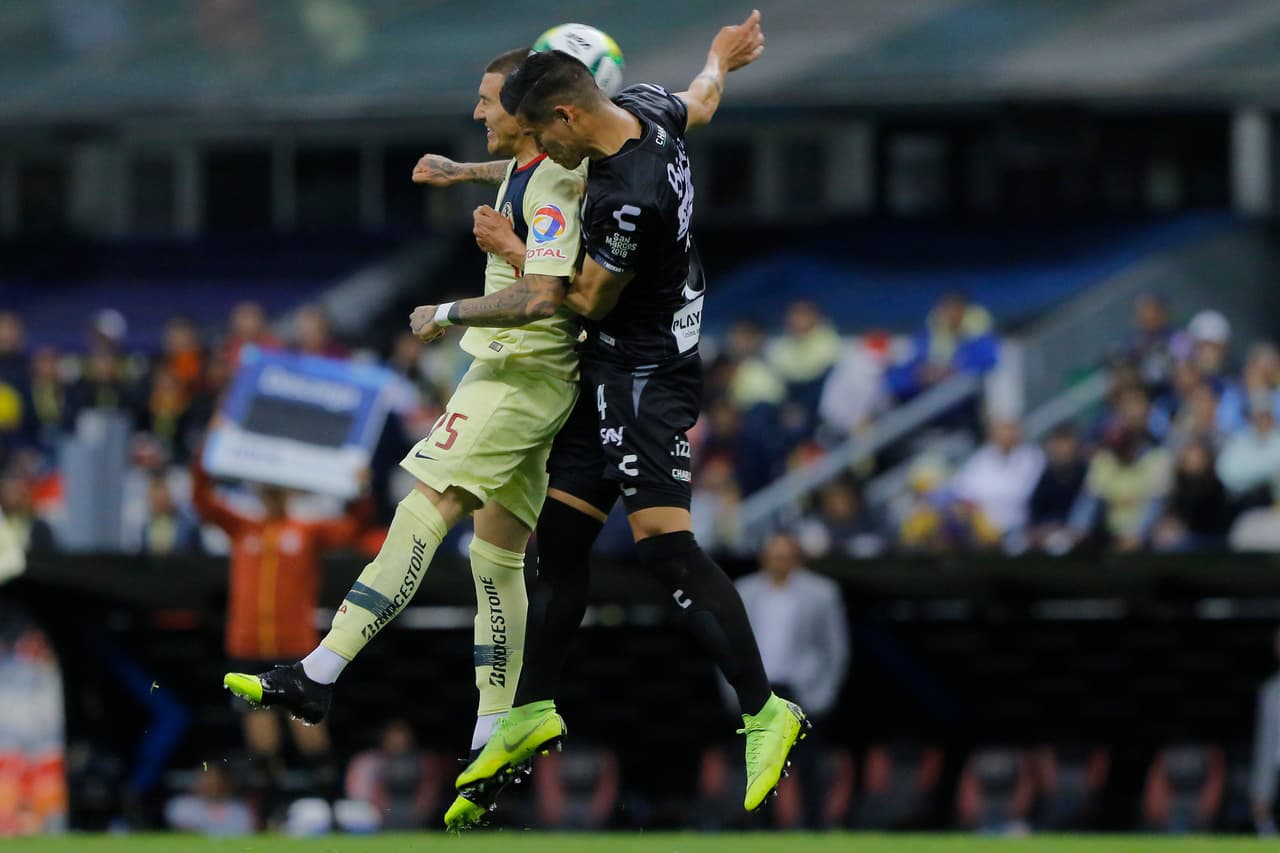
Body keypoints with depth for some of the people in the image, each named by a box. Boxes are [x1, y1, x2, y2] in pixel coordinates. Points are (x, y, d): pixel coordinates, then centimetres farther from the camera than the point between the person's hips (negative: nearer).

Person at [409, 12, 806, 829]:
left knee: (663, 538, -19)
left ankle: (765, 711, -17)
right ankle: (534, 714, 19)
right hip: (614, 369, 10)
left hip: (648, 372, -10)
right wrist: (719, 61, 47)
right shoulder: (645, 105, -2)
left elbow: (587, 300, -14)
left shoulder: (629, 200, -28)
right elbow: (701, 105, 22)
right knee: (561, 534, 11)